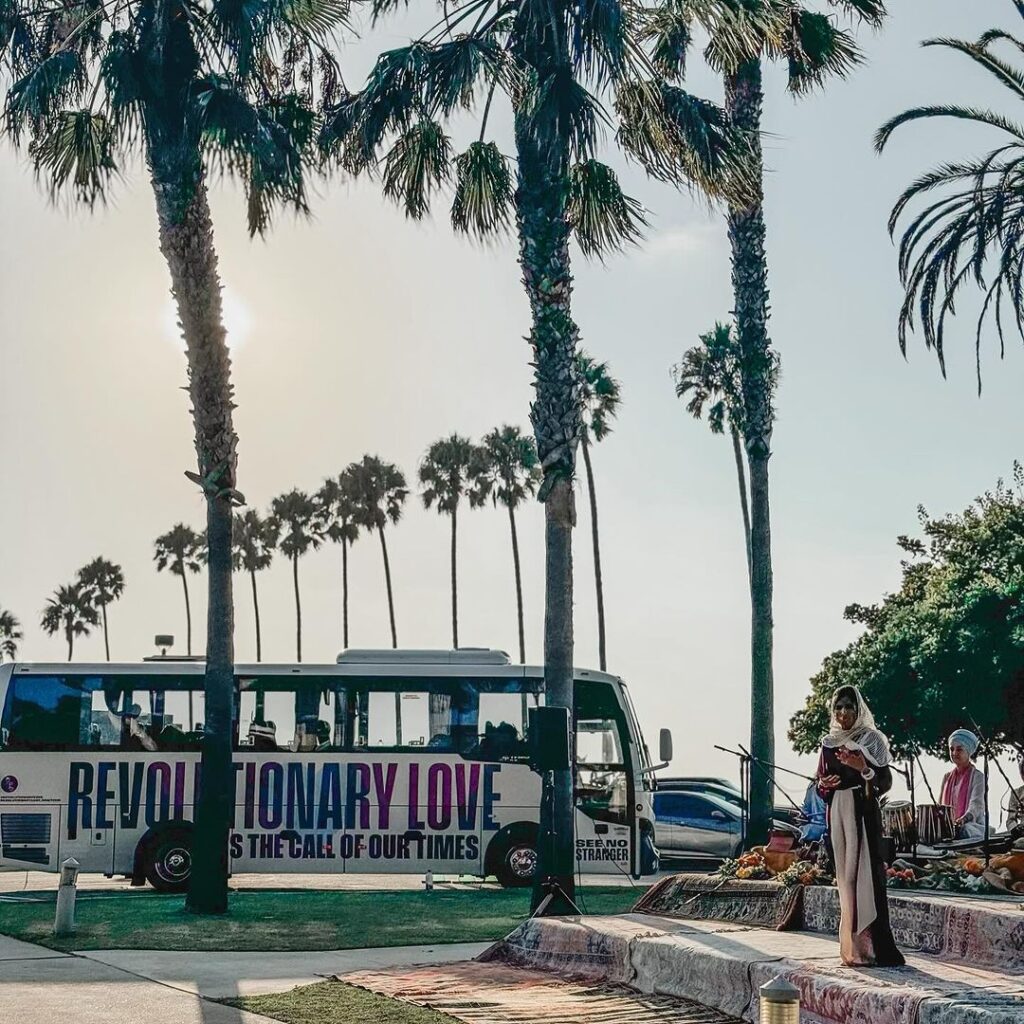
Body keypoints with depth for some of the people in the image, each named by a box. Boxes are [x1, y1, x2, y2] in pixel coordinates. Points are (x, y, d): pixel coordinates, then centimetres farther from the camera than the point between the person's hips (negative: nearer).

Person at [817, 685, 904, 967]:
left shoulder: (872, 739, -1)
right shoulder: (828, 743, 13)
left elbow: (886, 782, -5)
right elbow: (821, 785, 18)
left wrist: (864, 769, -23)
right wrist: (824, 784, -5)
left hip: (864, 812, -5)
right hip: (838, 813, 5)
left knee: (865, 872, -11)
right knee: (845, 874, 4)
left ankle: (874, 946, -10)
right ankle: (851, 946, 7)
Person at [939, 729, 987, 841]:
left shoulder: (977, 777, -1)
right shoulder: (947, 777, 18)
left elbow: (976, 805, -15)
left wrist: (963, 819, -36)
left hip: (973, 826, -5)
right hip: (948, 825, 5)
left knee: (961, 831, -38)